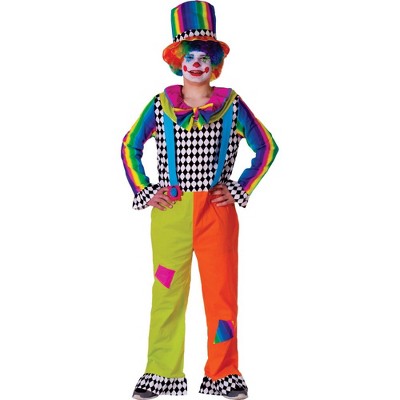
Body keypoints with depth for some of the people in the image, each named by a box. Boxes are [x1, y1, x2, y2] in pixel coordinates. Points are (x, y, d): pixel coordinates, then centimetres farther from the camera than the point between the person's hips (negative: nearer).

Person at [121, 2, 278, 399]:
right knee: (166, 291, 4)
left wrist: (240, 189, 1)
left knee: (221, 291, 3)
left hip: (216, 211, 0)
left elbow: (266, 147, 8)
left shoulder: (231, 105, 2)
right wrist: (143, 192, 5)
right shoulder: (160, 106, 4)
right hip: (170, 213, 1)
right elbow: (130, 147, 15)